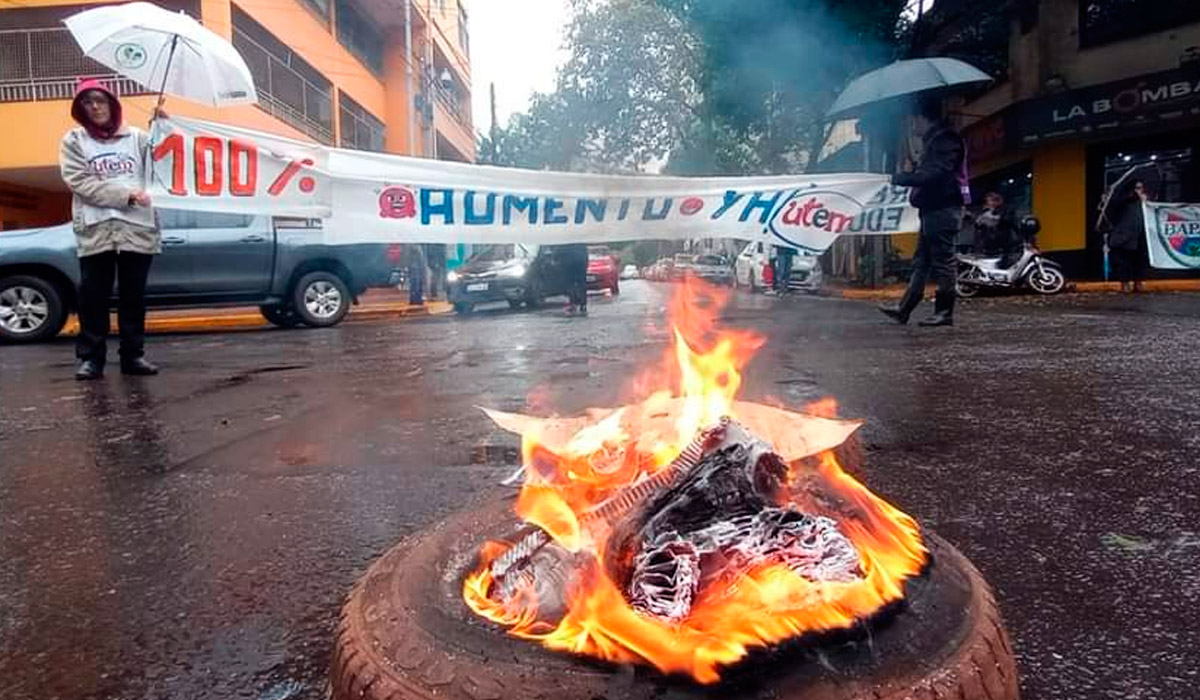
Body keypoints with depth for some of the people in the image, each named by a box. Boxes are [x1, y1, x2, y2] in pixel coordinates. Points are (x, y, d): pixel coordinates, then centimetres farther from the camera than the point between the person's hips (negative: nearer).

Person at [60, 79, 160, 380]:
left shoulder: (136, 137, 13)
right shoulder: (73, 140, 9)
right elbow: (80, 183, -3)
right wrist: (125, 195, -13)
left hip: (137, 228, 1)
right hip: (95, 231, -1)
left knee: (134, 296, 7)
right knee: (93, 297, 0)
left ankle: (133, 354, 15)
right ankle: (90, 356, 8)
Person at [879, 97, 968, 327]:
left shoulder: (946, 140, -11)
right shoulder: (934, 139, 22)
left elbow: (936, 174, -22)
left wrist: (903, 178, -18)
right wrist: (906, 178, 9)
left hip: (943, 210, -11)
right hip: (933, 209, 11)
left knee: (943, 261, -7)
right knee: (921, 261, 9)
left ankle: (945, 312, -2)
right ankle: (904, 309, 11)